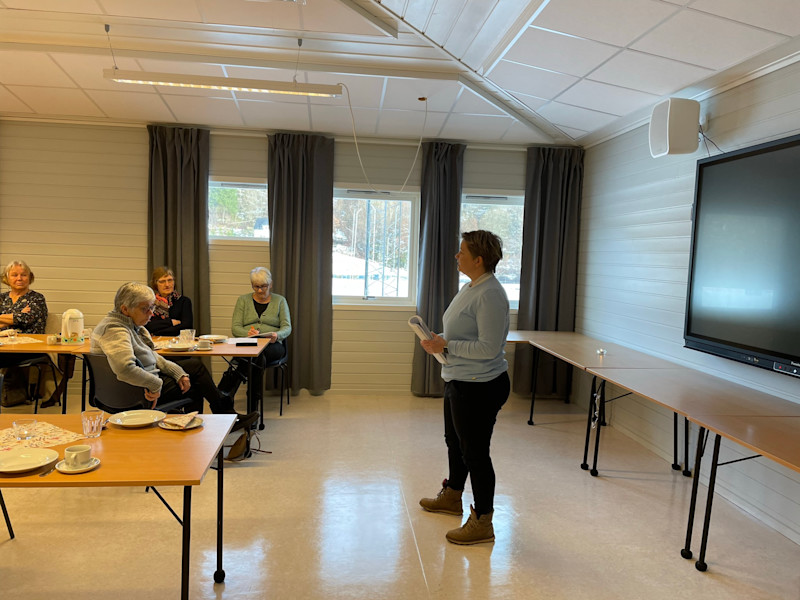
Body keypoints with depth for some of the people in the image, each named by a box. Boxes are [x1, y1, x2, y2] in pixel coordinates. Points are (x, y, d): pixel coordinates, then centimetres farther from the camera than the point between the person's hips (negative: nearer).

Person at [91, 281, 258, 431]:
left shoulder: (131, 324, 8)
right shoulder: (116, 330, -25)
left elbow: (152, 357, 13)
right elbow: (125, 369, -41)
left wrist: (178, 373, 2)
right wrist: (155, 384, -28)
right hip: (136, 394, -11)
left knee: (195, 366, 14)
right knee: (193, 388, 0)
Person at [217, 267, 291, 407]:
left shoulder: (280, 301, 13)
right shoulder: (243, 300, 15)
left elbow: (287, 327, 4)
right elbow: (235, 328, 5)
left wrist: (277, 335, -21)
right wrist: (247, 333, -19)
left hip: (272, 345, 0)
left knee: (257, 353, -37)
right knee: (258, 357, -37)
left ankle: (225, 389, -34)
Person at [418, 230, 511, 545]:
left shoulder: (490, 295, -23)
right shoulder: (470, 288, 10)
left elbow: (488, 348, -26)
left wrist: (446, 345, -20)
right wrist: (439, 342, 5)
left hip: (479, 388, -11)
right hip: (459, 382, 11)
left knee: (474, 451, 1)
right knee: (454, 442, 25)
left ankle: (482, 522, 17)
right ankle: (452, 496, 47)